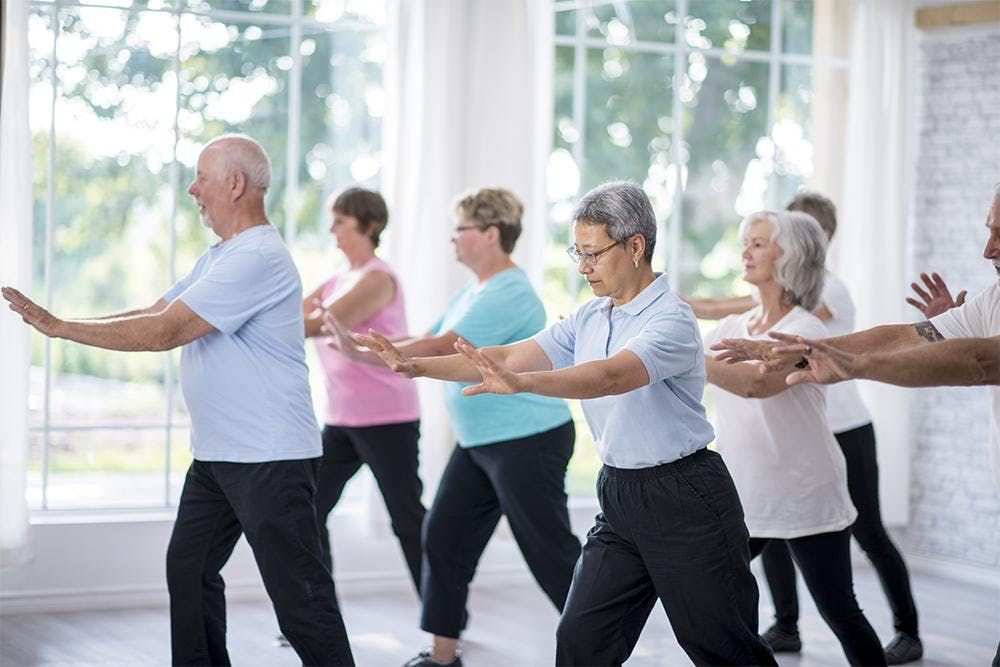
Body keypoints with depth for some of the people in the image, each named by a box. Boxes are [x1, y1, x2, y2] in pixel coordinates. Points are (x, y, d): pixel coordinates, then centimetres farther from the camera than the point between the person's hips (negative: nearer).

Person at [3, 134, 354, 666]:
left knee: (299, 596, -7)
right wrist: (57, 323, 5)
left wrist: (60, 327, -14)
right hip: (216, 456, 11)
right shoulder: (219, 257, 17)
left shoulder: (257, 259, -19)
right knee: (188, 570, 14)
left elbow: (163, 332, -22)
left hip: (270, 458, -10)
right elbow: (154, 312, 16)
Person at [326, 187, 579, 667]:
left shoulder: (508, 297, -21)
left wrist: (361, 353, -27)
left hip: (528, 442, -10)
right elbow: (428, 341, 14)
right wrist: (359, 342, 3)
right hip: (479, 445, 10)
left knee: (550, 553, -3)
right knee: (444, 537, 8)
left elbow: (441, 349, -27)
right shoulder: (474, 293, 12)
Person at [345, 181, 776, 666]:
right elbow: (510, 356, 1)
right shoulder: (587, 320, 8)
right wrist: (419, 367, -9)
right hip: (619, 495, 7)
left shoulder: (671, 319, -16)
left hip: (684, 499, -7)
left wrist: (521, 383, -47)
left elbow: (612, 377, -33)